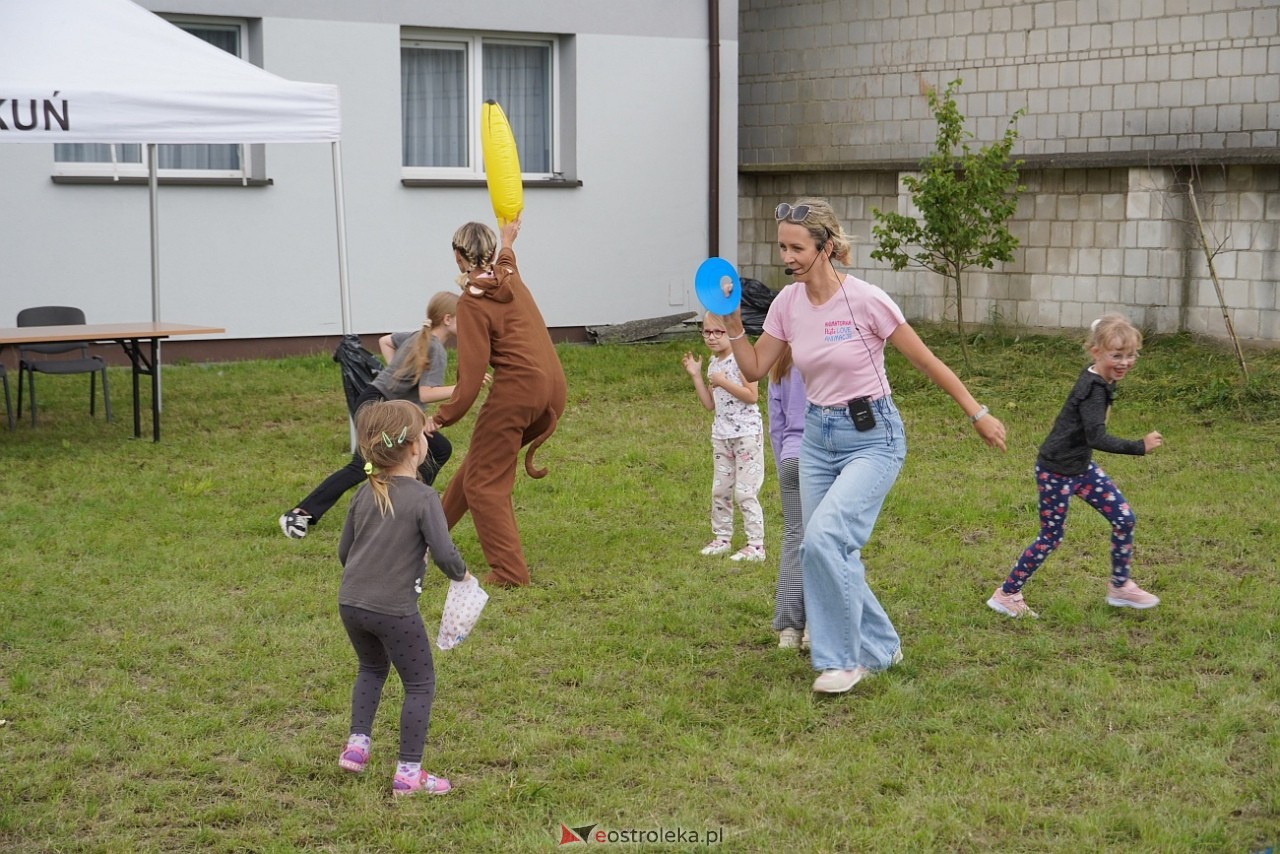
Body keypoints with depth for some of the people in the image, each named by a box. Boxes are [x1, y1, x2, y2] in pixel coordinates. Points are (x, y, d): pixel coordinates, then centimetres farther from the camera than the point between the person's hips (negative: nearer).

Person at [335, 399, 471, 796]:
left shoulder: (364, 493, 5)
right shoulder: (423, 497, -14)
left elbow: (344, 550, 12)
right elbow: (444, 553, -19)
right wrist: (461, 575, 2)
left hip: (350, 603, 6)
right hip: (394, 610, -6)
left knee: (371, 669, 31)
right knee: (420, 684, 10)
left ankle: (357, 742, 25)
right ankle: (408, 773, 10)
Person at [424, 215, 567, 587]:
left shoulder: (472, 302, -10)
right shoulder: (510, 276, 12)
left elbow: (472, 371, -15)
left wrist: (443, 417, -10)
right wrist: (507, 240, 63)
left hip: (516, 389, -9)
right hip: (553, 386, 9)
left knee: (484, 481, 1)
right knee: (482, 458, 24)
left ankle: (509, 571, -4)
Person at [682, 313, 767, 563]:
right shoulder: (713, 363, 11)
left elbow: (752, 395, -19)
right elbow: (710, 404, 12)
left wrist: (723, 382, -21)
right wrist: (696, 376, 6)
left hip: (746, 433, -8)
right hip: (721, 434, 8)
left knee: (745, 492, -6)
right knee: (720, 490, 13)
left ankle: (756, 545, -1)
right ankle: (721, 537, 25)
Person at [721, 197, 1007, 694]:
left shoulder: (865, 300, -17)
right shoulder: (787, 303, -1)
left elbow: (926, 363, -9)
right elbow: (754, 369, 8)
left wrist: (977, 415, -3)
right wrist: (732, 322, -7)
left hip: (871, 437, -6)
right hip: (818, 436, 6)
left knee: (823, 537, -23)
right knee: (827, 553, 7)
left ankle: (842, 659, -6)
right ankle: (879, 648, 29)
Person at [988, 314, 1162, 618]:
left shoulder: (1099, 381, 2)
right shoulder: (1094, 390, -26)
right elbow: (1097, 438, -36)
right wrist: (1140, 447, -36)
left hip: (1081, 467, 9)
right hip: (1056, 471, -9)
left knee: (1124, 519, 6)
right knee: (1051, 538, 1)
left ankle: (1120, 587, 22)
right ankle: (1006, 594, 17)